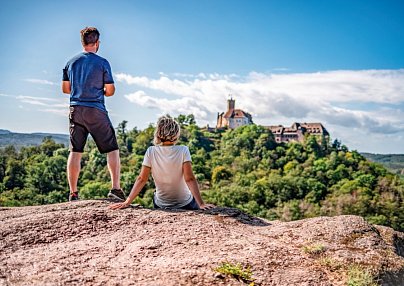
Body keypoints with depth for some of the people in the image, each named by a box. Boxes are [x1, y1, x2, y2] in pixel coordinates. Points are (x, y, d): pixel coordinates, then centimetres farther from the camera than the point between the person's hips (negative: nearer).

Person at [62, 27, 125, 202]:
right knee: (112, 149, 3)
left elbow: (65, 89, 14)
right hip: (96, 111, -4)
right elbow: (110, 91, -3)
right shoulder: (102, 63, -4)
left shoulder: (71, 62, 9)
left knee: (75, 152, 8)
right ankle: (116, 188, -6)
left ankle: (73, 194, 9)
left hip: (76, 109, 4)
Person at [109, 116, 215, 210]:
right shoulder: (183, 151, -17)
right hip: (185, 205, -2)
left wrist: (127, 202, -9)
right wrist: (201, 204, -24)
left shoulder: (151, 152, -11)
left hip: (160, 206, 2)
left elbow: (141, 179, -13)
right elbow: (189, 179, -23)